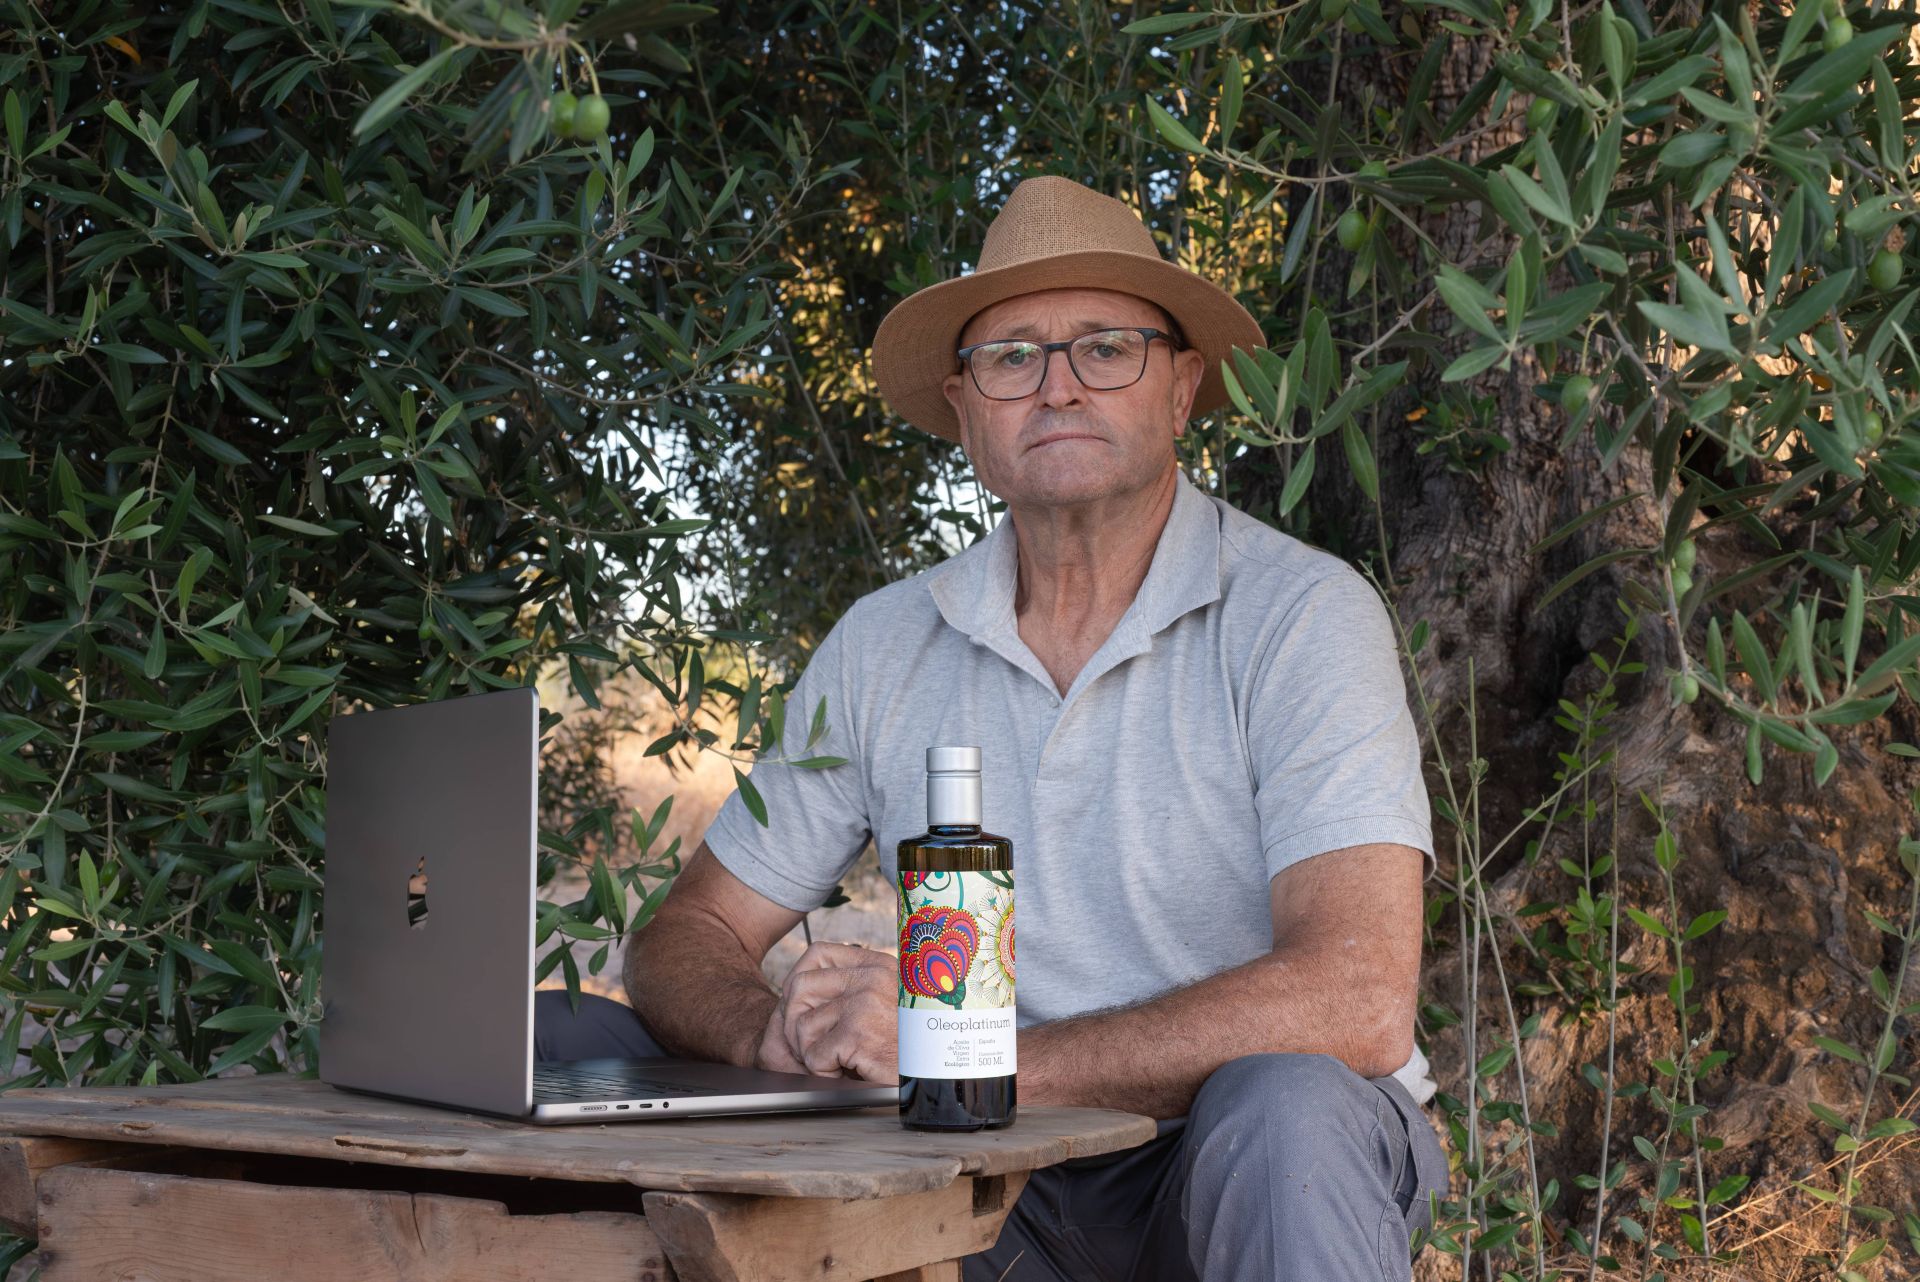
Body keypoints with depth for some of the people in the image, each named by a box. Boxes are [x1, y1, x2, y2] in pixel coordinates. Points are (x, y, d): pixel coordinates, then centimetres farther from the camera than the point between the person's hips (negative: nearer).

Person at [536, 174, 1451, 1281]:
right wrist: (773, 1038, -18)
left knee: (1282, 1105, -39)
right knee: (557, 1047, -6)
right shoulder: (884, 646, 3)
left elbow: (1359, 1004, -23)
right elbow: (687, 940, 7)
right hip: (995, 1178, 4)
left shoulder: (1299, 616, -11)